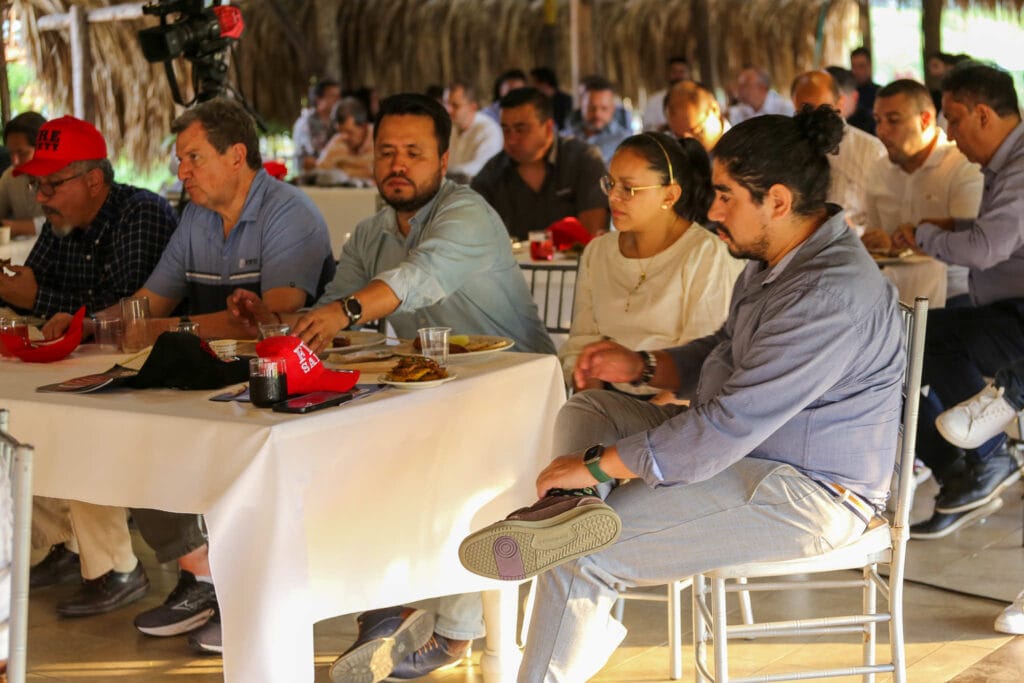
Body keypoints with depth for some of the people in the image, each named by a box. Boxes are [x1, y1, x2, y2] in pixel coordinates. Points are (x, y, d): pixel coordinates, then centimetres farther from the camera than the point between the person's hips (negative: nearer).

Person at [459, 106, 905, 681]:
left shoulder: (833, 294, -26)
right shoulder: (778, 260, 9)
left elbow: (729, 425, -29)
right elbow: (724, 354, 24)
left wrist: (596, 465, -22)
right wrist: (643, 366, 5)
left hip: (806, 493, -11)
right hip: (750, 451, 11)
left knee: (581, 559, -17)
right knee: (586, 412, 6)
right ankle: (578, 506, -21)